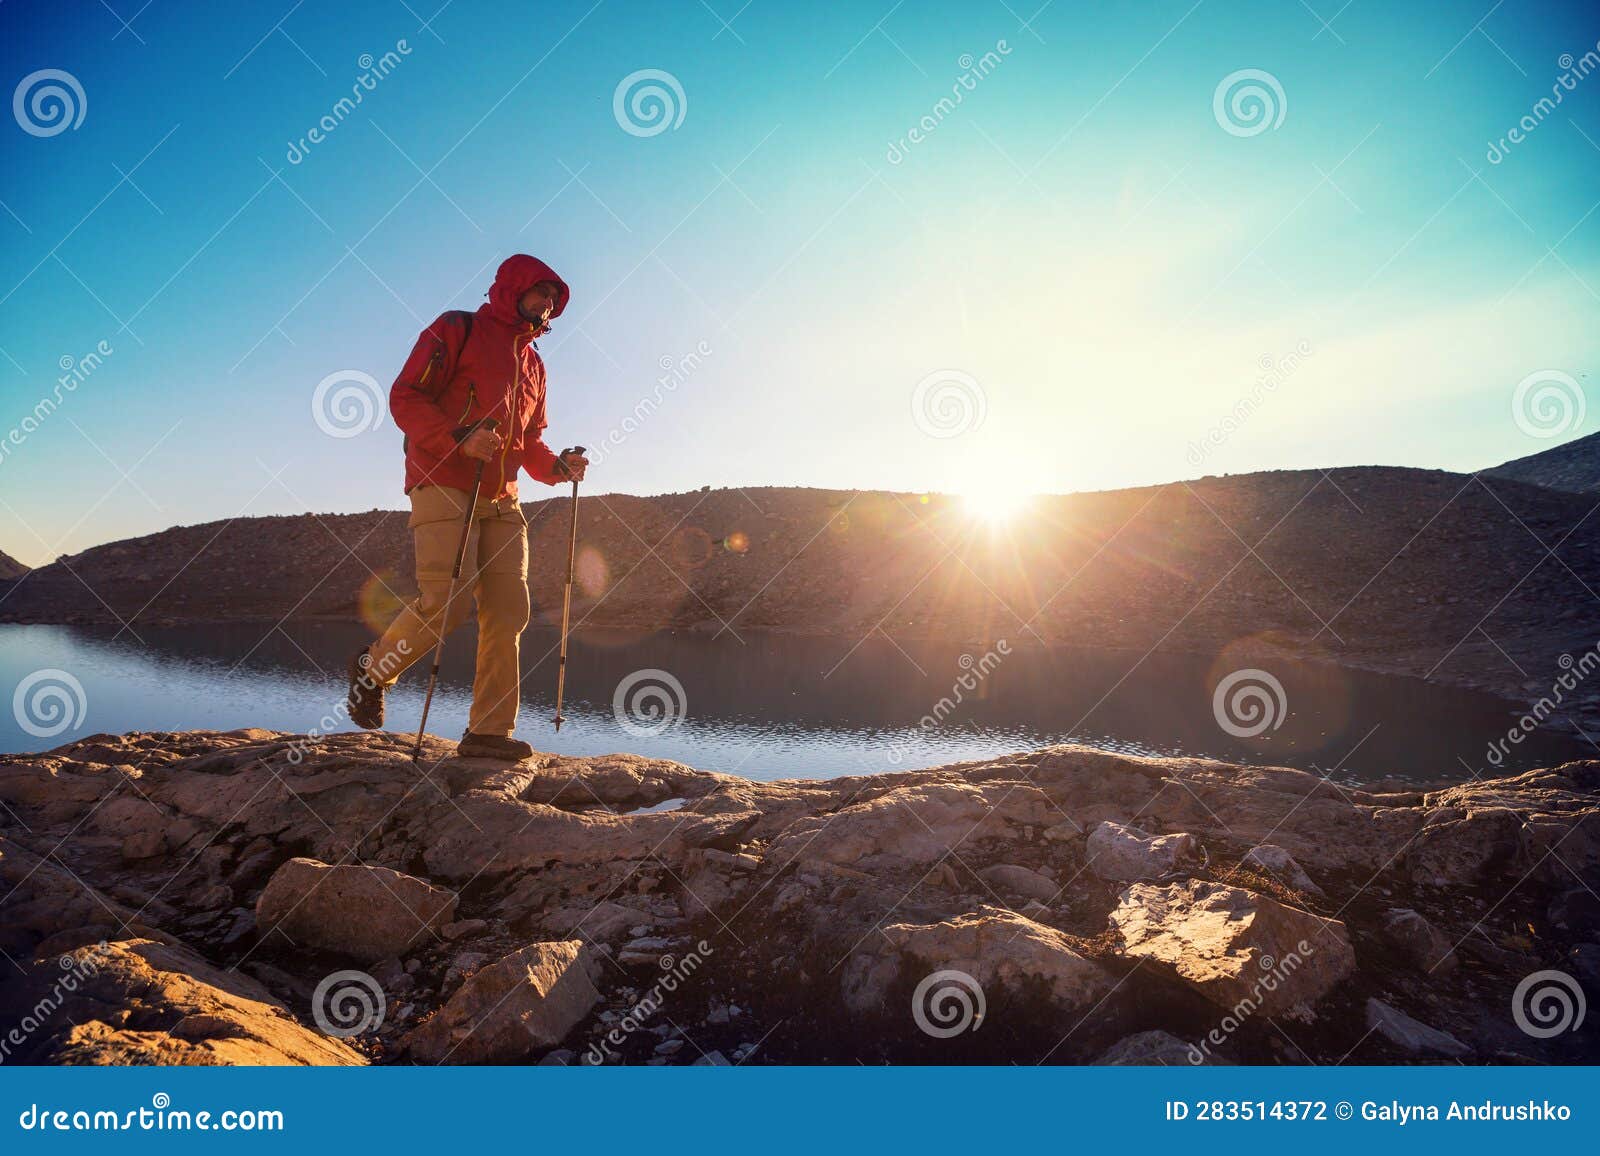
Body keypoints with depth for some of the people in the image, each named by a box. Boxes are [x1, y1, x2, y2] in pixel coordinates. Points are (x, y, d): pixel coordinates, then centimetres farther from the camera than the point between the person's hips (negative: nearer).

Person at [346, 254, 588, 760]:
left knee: (508, 611, -3)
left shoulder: (532, 363, 23)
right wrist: (459, 437, -21)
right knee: (446, 602, -15)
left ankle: (489, 731, 1)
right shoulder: (457, 330, 3)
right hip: (443, 489, -7)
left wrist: (556, 466, 4)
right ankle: (373, 669, 14)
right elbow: (404, 397, -6)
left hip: (500, 502, 7)